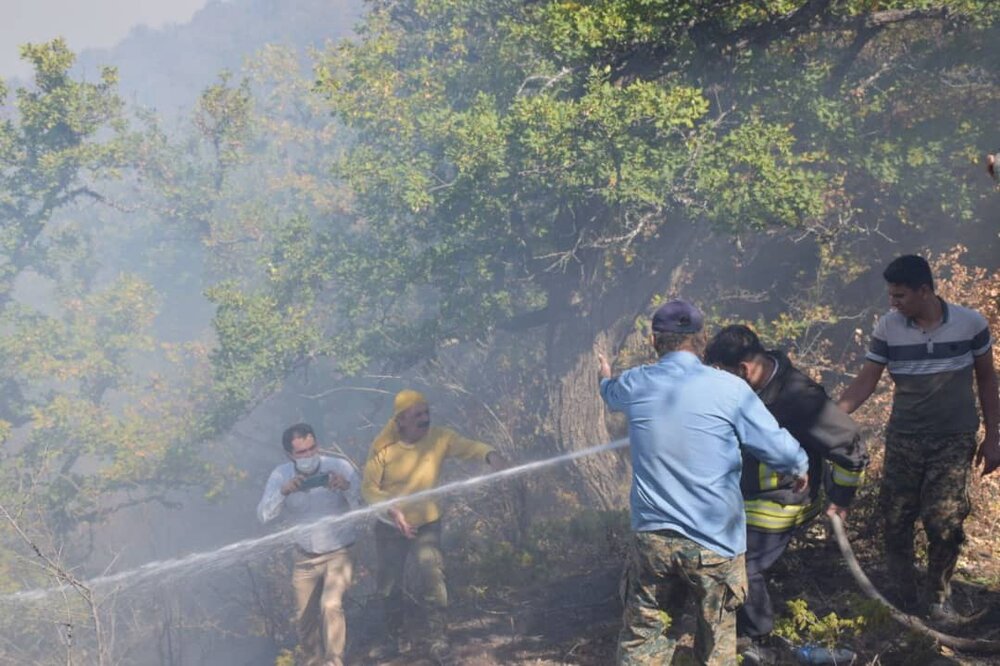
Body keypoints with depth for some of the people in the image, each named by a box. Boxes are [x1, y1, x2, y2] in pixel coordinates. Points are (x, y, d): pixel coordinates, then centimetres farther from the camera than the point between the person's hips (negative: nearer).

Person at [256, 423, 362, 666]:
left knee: (331, 605, -23)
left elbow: (364, 508, -20)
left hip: (338, 553, -3)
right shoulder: (281, 475, -10)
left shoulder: (340, 467, -17)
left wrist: (347, 487, -39)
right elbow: (263, 516, -18)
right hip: (305, 557, 3)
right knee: (305, 619, 13)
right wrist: (283, 492, -34)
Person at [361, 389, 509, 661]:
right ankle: (394, 638, 33)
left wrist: (491, 456, -49)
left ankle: (438, 634, 0)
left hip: (427, 524, -1)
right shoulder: (383, 448, -18)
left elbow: (468, 446, -27)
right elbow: (369, 487, -16)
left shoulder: (439, 438, -16)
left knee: (433, 576, -17)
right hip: (390, 527, 1)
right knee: (389, 585, 13)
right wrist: (392, 510, -31)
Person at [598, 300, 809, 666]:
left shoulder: (635, 384, 0)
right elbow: (778, 447, -8)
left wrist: (606, 378, 52)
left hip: (651, 537, 3)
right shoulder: (729, 389, -13)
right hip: (715, 543, -3)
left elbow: (612, 394, 26)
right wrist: (800, 467, 16)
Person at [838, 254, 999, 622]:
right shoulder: (888, 327, -7)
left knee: (944, 523, -5)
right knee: (896, 521, 3)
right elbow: (866, 381, -5)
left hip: (954, 440, -2)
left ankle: (940, 598, 16)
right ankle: (901, 596, 21)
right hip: (903, 439, 2)